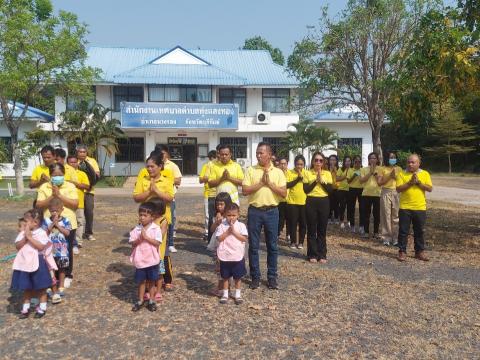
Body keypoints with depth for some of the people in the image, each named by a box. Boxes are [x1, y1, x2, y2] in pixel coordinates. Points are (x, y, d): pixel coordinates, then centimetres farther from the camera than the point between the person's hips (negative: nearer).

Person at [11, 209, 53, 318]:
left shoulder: (41, 233, -12)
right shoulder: (22, 233, 3)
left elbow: (41, 247, -23)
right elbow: (18, 246, -4)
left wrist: (30, 237, -22)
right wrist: (25, 238, -17)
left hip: (37, 263, -4)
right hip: (25, 263, 5)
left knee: (40, 286, 8)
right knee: (27, 287, 15)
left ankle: (42, 307, 20)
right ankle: (26, 307, 26)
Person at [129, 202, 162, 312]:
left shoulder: (156, 228, -9)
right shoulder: (136, 229, -2)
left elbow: (157, 243, -16)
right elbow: (132, 243, -3)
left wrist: (146, 237, -21)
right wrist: (139, 239, -21)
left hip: (152, 260, -2)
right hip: (140, 260, 2)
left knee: (151, 281, 11)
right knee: (141, 281, 13)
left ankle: (151, 301, 24)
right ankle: (140, 301, 27)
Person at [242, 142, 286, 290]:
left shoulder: (278, 172, 3)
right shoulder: (251, 170, 1)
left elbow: (284, 193, -4)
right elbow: (245, 190, -8)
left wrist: (270, 183, -12)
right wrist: (261, 183, -13)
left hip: (272, 211, 0)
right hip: (254, 211, 0)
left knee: (272, 246, 7)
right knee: (253, 246, 5)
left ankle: (272, 276, 20)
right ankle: (255, 276, 18)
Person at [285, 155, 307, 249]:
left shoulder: (306, 173, 6)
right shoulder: (289, 172, -1)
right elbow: (287, 185, -13)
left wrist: (302, 178, -13)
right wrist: (298, 178, -16)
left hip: (304, 202, 2)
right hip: (292, 202, -2)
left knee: (303, 223, 6)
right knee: (293, 222, 2)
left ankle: (301, 242, 18)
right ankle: (293, 241, 14)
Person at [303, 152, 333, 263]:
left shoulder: (327, 173, 4)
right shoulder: (307, 173, 1)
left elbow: (330, 190, -4)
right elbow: (305, 190, -7)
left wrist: (321, 179, -12)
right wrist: (315, 180, -14)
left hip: (324, 202, 1)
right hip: (311, 202, -1)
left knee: (322, 229, 6)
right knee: (311, 229, 4)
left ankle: (322, 255, 15)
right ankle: (312, 254, 13)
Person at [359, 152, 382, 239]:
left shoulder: (380, 169, 3)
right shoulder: (364, 169, 6)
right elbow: (361, 180, -6)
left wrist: (375, 172, -11)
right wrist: (370, 172, -11)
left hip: (377, 194, -1)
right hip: (366, 194, 1)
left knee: (376, 214, 4)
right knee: (366, 213, 4)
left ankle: (376, 232, 14)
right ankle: (366, 231, 13)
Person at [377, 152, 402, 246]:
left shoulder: (399, 169, 10)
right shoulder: (383, 169, 4)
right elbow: (379, 183, -4)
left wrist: (395, 176, -10)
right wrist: (389, 176, -11)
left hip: (396, 193, 2)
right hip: (386, 193, -1)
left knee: (396, 216, 0)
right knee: (386, 216, -1)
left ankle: (395, 238, 8)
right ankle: (386, 237, 6)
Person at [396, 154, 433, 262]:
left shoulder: (425, 174, 5)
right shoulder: (402, 174, 1)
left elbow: (430, 188, -4)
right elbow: (398, 189, -8)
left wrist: (418, 182, -14)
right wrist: (410, 182, -17)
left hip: (420, 208, 1)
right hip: (405, 207, -1)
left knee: (419, 231, 11)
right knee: (403, 231, 2)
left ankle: (420, 251, 23)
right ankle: (402, 251, 11)